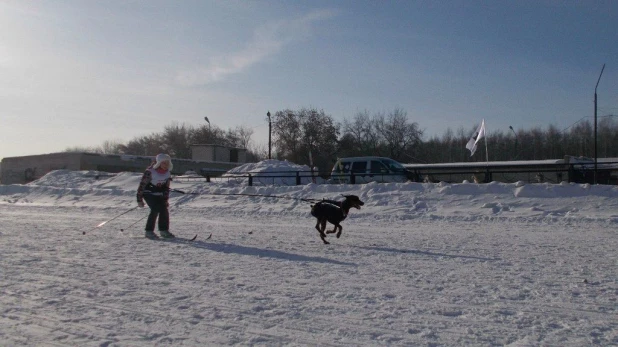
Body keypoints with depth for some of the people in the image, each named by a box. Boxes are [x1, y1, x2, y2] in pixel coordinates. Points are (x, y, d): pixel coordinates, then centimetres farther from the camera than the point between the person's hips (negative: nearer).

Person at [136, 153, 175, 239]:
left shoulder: (168, 172, -5)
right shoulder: (150, 171, -24)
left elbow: (166, 187, 7)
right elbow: (142, 185, -18)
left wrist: (166, 199, 8)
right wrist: (139, 200, -16)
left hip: (159, 194, 6)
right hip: (148, 193, -6)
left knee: (164, 209, -5)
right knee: (155, 209, -21)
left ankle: (164, 230, 10)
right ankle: (149, 231, -11)